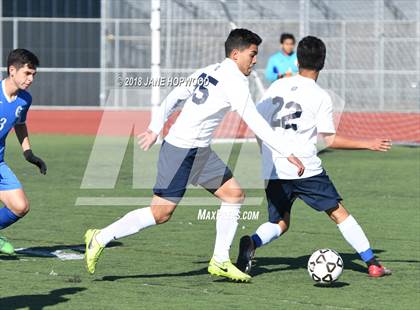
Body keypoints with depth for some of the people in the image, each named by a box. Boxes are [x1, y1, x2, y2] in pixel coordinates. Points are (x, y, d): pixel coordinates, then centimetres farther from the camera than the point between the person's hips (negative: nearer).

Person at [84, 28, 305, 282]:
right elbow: (254, 121, -20)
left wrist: (155, 130, 20)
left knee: (234, 194, 9)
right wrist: (288, 153, -17)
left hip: (200, 152, 10)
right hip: (182, 151, -10)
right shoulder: (234, 80, -16)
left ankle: (220, 261, 11)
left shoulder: (208, 72, 12)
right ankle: (101, 238, 2)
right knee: (161, 213, -7)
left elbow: (173, 97, 16)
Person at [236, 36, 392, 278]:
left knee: (280, 223, 12)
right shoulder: (321, 97, -4)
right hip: (306, 169, -3)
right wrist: (368, 144, 4)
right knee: (339, 213, 8)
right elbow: (330, 140, -3)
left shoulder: (277, 87, 6)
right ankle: (372, 263, 6)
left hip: (274, 171, 3)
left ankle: (252, 242, -20)